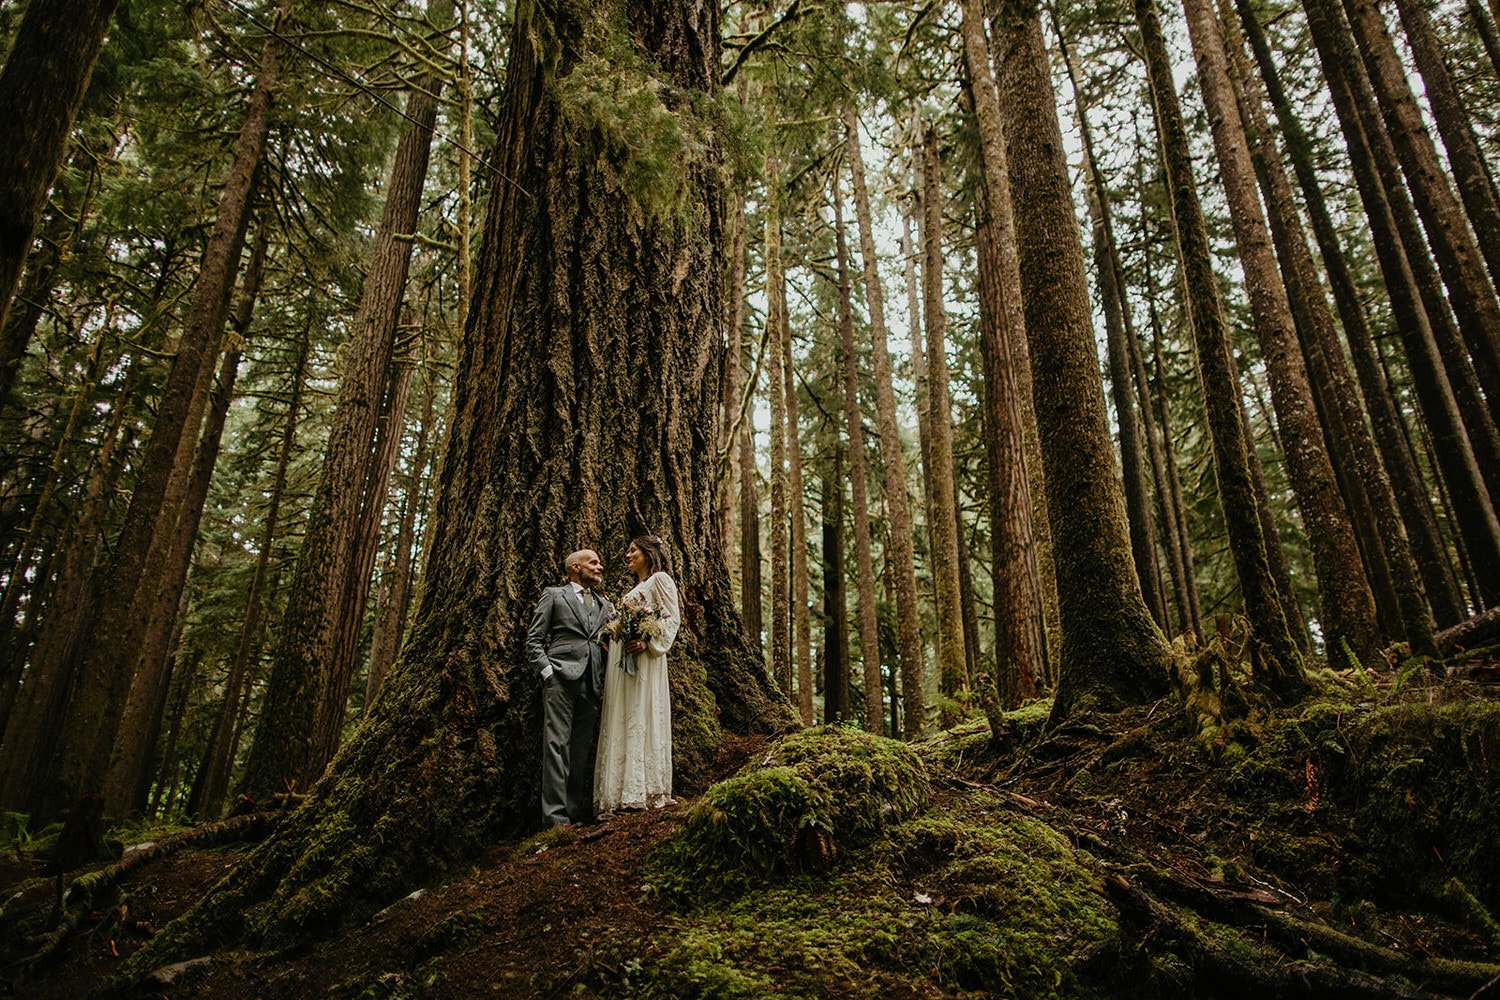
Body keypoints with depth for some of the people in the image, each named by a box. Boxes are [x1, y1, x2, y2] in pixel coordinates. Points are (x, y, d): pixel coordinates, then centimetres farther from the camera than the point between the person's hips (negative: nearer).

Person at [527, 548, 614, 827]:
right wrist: (547, 671, -7)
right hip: (561, 678, -4)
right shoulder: (554, 595, 11)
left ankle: (577, 811, 9)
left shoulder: (604, 604, 24)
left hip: (592, 684, 5)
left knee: (583, 749, 5)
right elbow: (533, 640, 6)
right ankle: (556, 815, -9)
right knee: (557, 744, -9)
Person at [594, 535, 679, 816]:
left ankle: (646, 791, -11)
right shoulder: (633, 589, 27)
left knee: (642, 719, -11)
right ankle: (620, 794, 1)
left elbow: (672, 618, -11)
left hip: (643, 659, -9)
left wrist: (647, 642, -22)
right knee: (620, 723, 2)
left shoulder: (660, 579, 1)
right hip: (621, 661, 9)